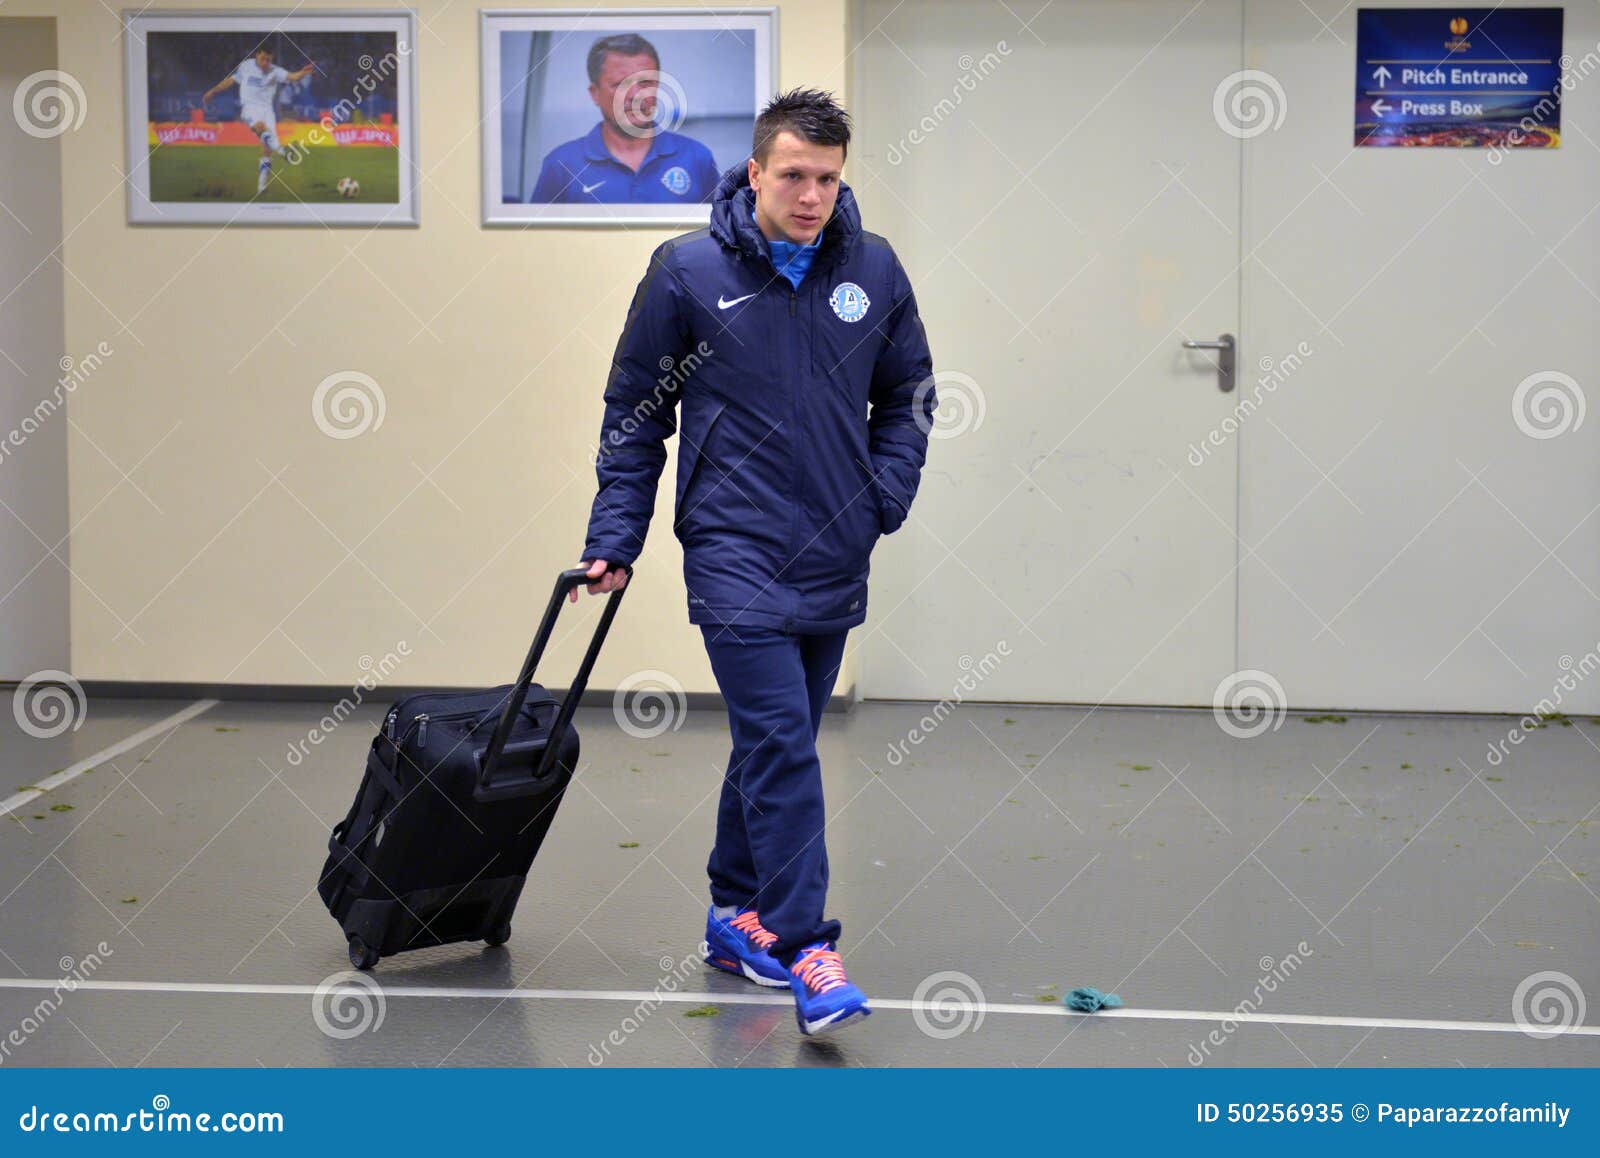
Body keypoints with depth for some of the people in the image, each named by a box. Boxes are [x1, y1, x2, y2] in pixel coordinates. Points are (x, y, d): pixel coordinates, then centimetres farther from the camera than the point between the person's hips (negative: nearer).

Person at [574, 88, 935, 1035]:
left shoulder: (874, 269, 2)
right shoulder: (688, 271, -6)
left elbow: (908, 395, 14)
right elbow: (634, 411, 2)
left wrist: (886, 496, 1)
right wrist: (615, 539, -1)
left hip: (834, 560, 4)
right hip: (734, 555, -4)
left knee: (779, 741, 15)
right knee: (782, 745, -12)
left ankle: (739, 914, 31)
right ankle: (807, 954, -10)